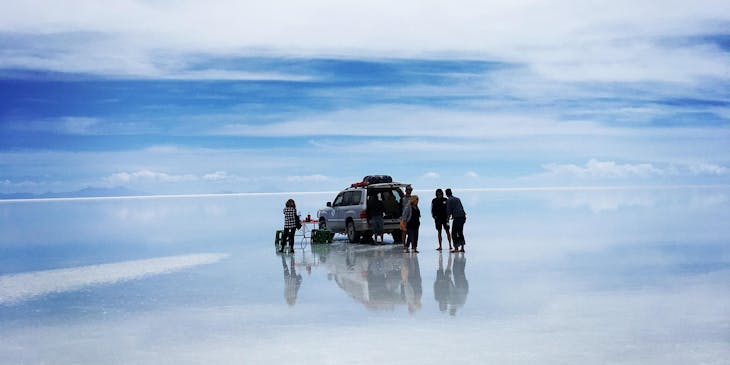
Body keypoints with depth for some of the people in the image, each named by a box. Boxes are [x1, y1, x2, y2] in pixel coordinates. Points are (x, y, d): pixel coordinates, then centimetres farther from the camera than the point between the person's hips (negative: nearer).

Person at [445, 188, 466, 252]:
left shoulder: (449, 200, -2)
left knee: (454, 233, -1)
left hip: (457, 218, -7)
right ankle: (462, 248, 15)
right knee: (460, 232, 16)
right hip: (463, 217, 7)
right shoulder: (457, 199, 19)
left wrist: (449, 216, 15)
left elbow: (448, 210, -6)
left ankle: (456, 248, -7)